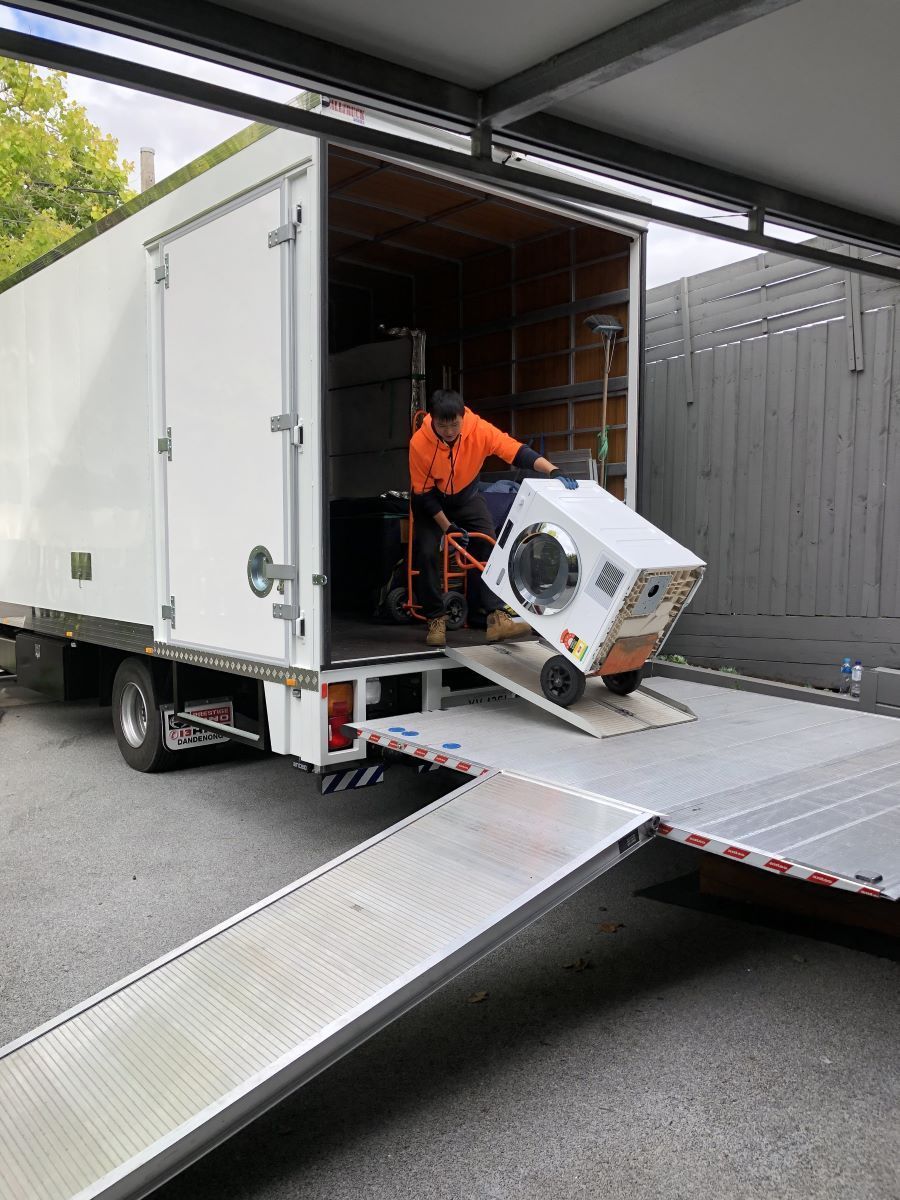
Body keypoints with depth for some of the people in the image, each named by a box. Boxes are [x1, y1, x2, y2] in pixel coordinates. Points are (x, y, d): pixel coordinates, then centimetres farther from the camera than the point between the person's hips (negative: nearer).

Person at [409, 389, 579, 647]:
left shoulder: (479, 430, -29)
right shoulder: (419, 442, -30)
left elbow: (517, 451, -36)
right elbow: (424, 493, -21)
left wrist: (554, 471, -51)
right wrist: (448, 527, -21)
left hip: (467, 497, 1)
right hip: (430, 501, -1)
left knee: (489, 550, -14)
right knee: (427, 553, -16)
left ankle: (497, 618, -18)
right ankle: (435, 620, -2)